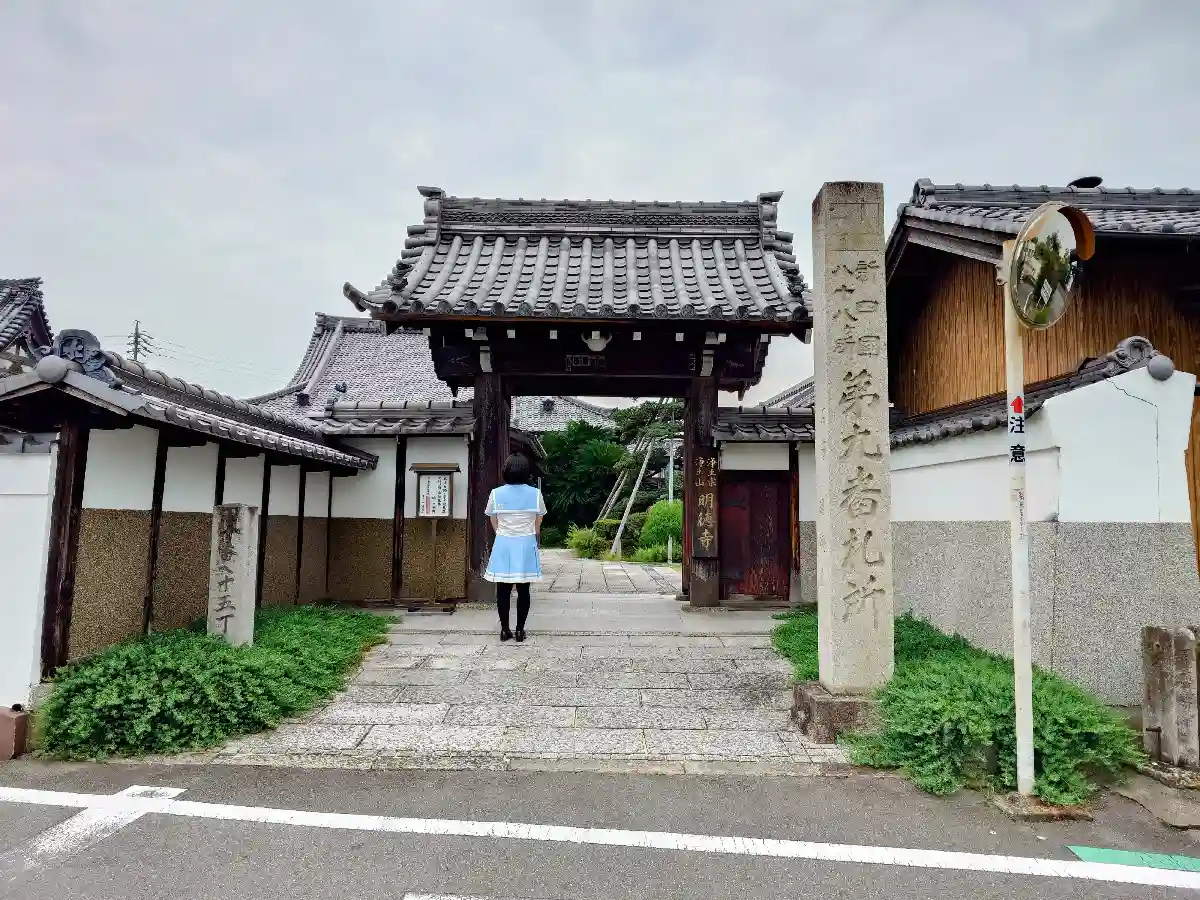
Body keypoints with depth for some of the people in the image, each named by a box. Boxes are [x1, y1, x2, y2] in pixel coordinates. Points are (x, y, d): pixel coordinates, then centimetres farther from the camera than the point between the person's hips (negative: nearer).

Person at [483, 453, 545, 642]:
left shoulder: (496, 494, -3)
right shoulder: (535, 493, -4)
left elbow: (494, 523, 4)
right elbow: (538, 525, 4)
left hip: (503, 545, 0)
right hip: (526, 545, 0)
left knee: (503, 590, 7)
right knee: (523, 590, 6)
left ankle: (505, 630, 12)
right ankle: (520, 630, 10)